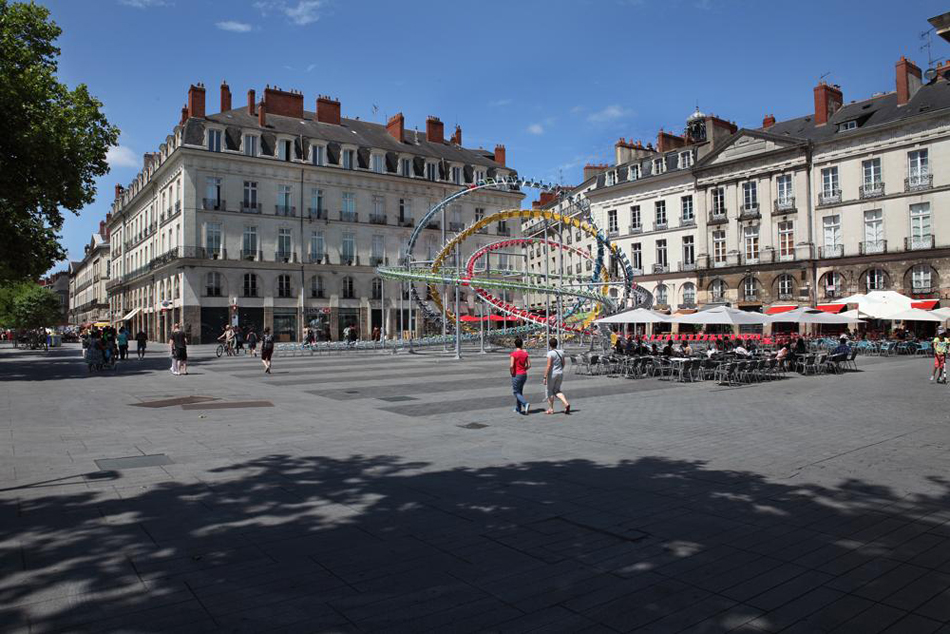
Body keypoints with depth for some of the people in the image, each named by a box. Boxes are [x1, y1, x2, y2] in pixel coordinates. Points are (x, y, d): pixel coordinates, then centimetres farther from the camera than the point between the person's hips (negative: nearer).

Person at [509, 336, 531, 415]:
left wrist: (512, 373, -6)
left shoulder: (513, 354, -14)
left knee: (516, 392, 3)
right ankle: (518, 409, 22)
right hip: (524, 374, 6)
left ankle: (526, 403, -19)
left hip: (516, 375, -6)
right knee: (519, 391, 18)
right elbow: (529, 365, 2)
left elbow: (511, 366, -22)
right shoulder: (525, 353, 2)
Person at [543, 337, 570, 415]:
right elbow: (563, 364, 13)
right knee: (557, 391, 16)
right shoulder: (561, 352, 4)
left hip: (552, 374, -6)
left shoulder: (550, 353, -15)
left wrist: (545, 377, -17)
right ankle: (566, 403, -4)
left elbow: (548, 366, -20)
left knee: (550, 391, 9)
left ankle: (550, 409, 15)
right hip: (560, 373, 6)